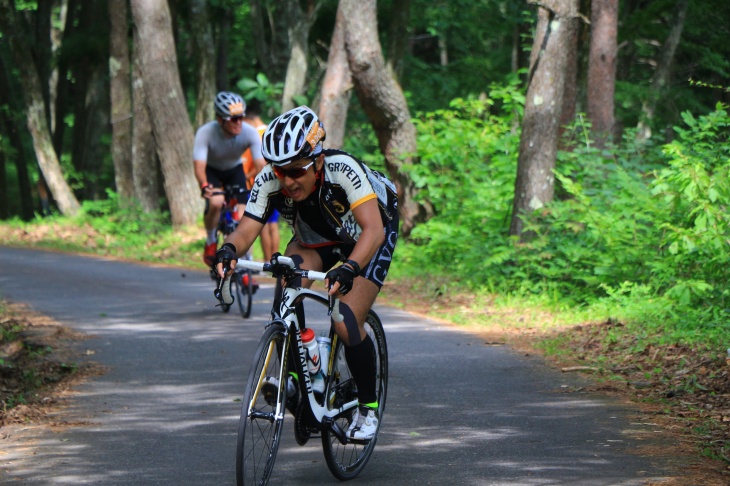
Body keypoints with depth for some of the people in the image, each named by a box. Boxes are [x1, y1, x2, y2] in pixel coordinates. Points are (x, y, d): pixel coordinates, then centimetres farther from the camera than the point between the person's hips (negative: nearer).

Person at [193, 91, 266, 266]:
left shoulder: (250, 133, -29)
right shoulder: (206, 133, -34)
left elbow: (262, 164, -32)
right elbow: (199, 166, -40)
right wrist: (205, 186, -60)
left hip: (235, 170, 2)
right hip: (211, 170, -2)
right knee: (216, 203, -30)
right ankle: (211, 243, -3)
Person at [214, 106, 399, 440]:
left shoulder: (343, 169, -38)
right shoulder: (269, 180, -26)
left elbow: (373, 229, -47)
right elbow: (247, 229, -31)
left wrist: (349, 268, -64)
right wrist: (229, 249, -54)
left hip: (364, 241, -4)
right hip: (314, 240, 4)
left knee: (346, 326, -20)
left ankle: (368, 406, 4)